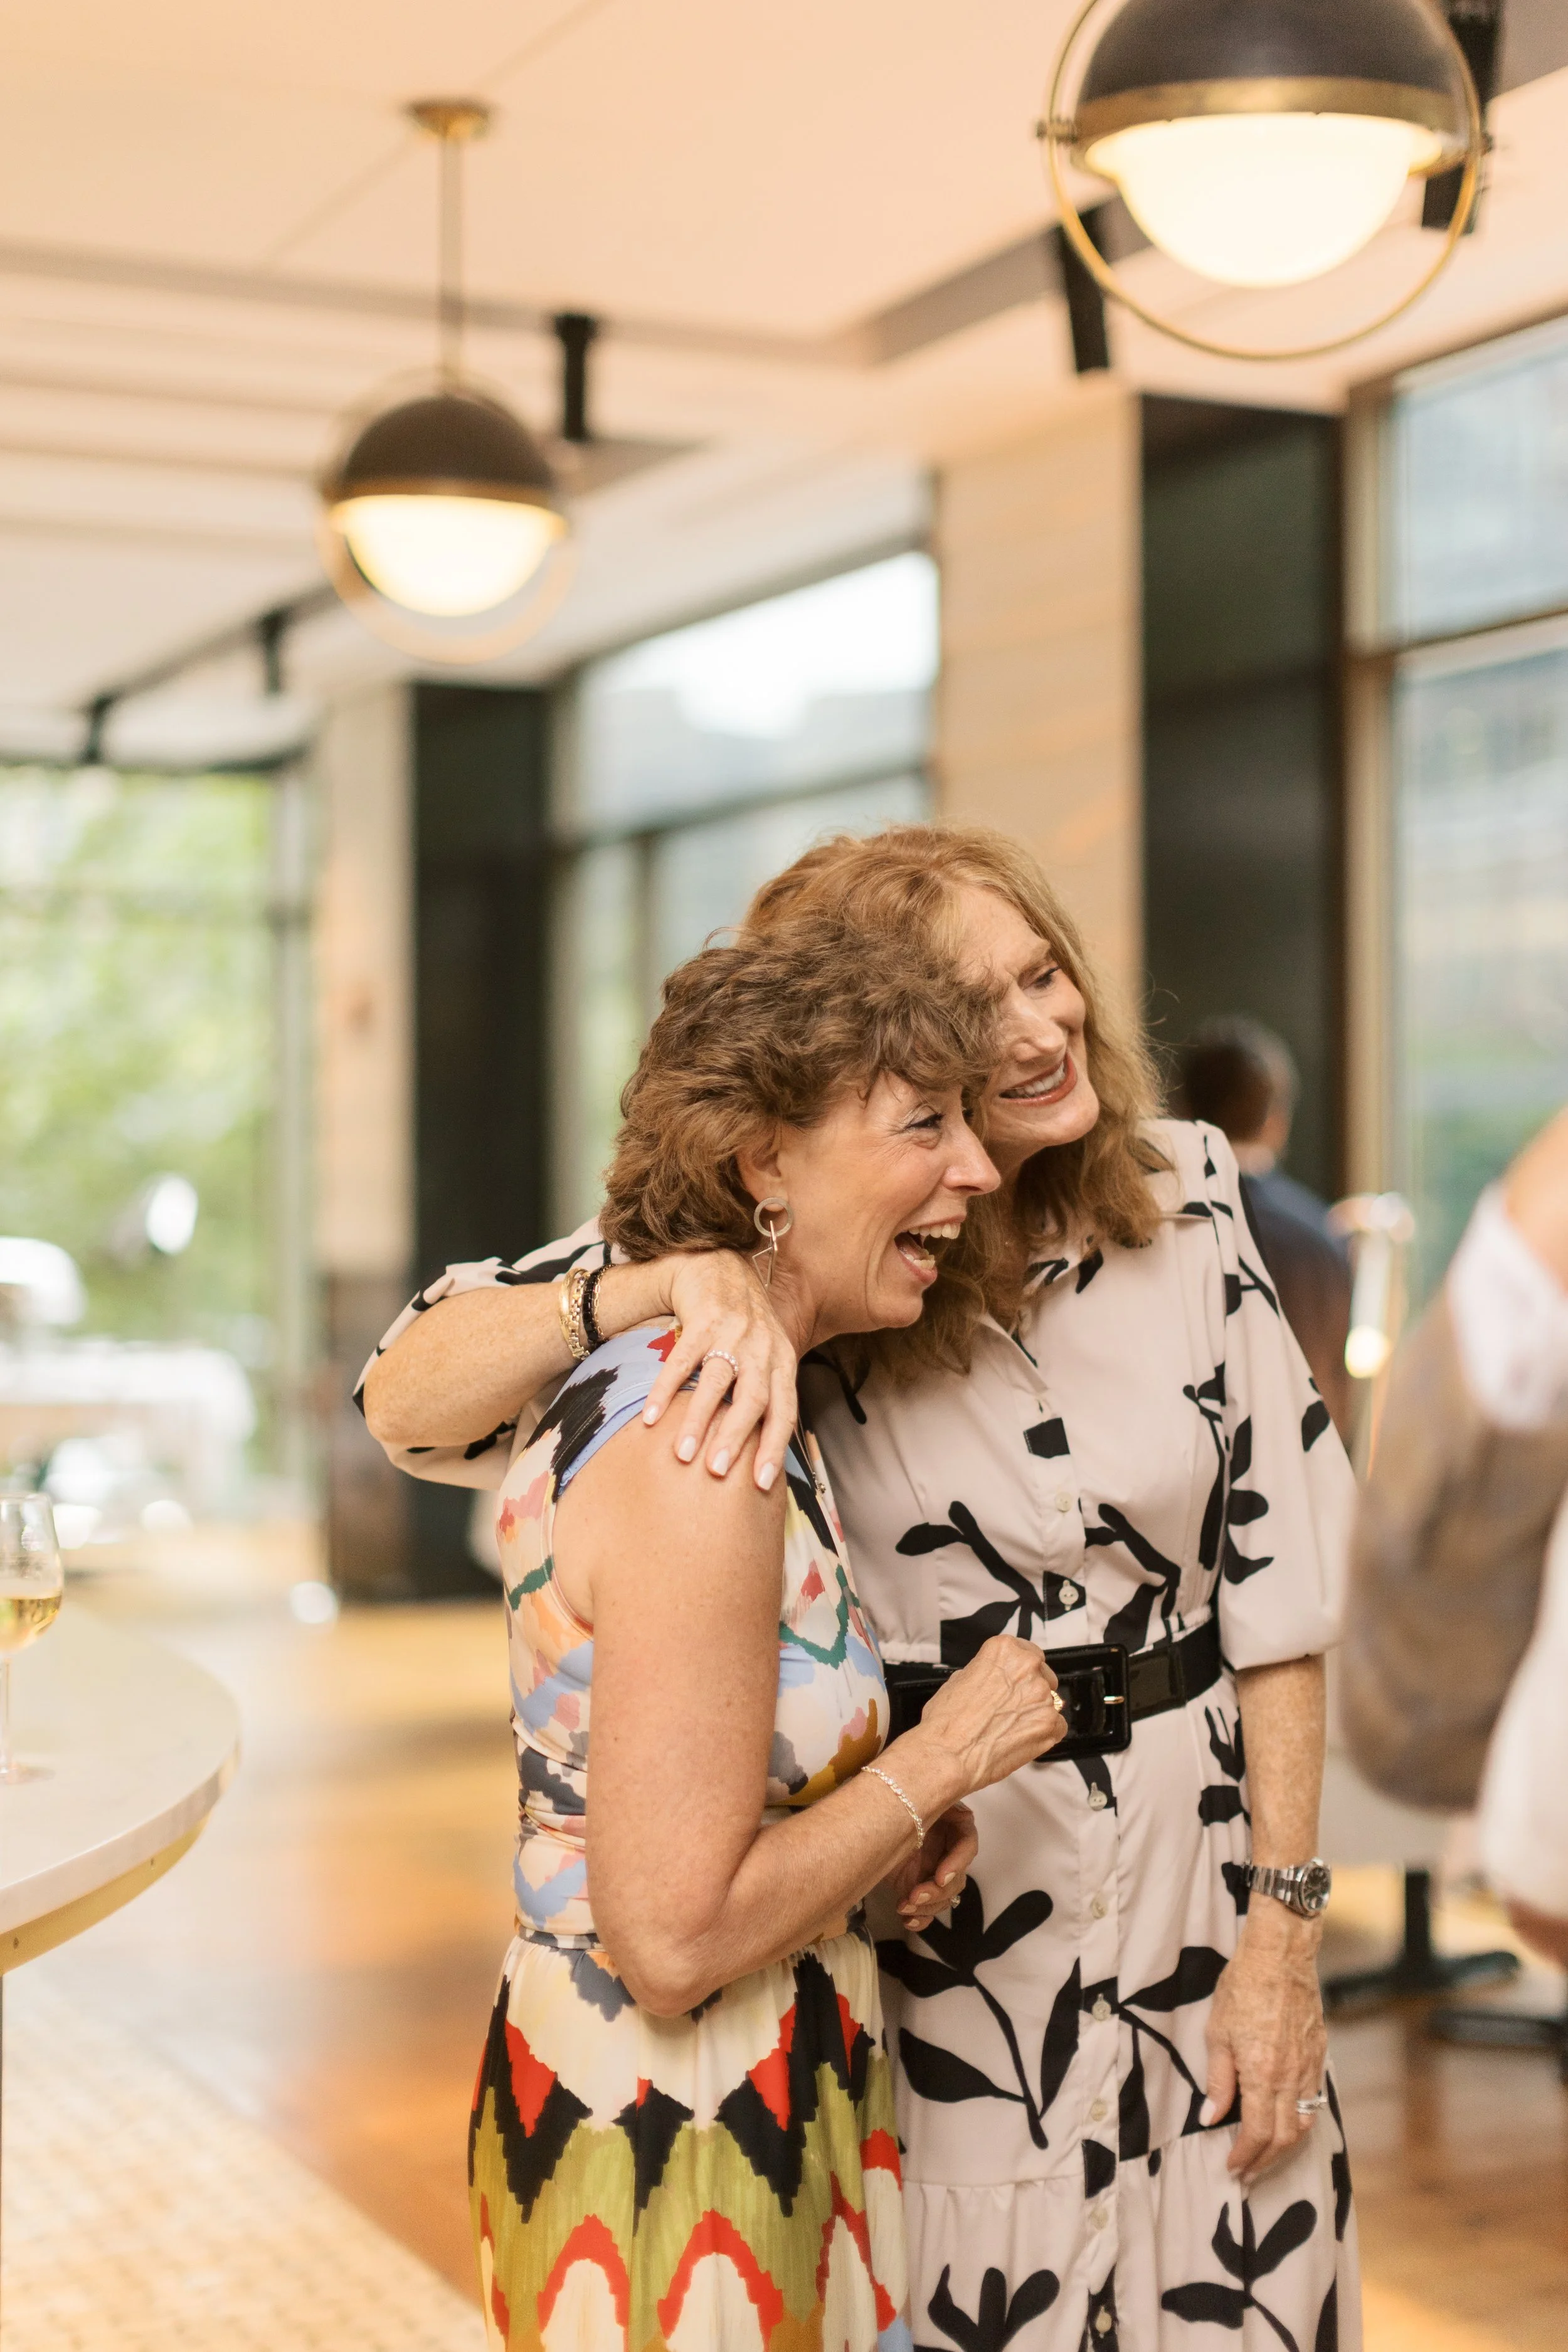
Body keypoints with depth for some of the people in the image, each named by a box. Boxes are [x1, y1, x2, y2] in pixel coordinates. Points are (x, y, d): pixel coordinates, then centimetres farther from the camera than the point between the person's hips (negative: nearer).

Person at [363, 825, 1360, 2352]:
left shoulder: (1184, 1204, -4)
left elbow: (1274, 1570, 0)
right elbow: (409, 1401, -21)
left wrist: (1285, 1923, -3)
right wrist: (683, 1281, -37)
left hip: (1195, 1884, 3)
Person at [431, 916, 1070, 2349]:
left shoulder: (647, 1387, 4)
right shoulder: (701, 1457, -25)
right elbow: (675, 1936, -27)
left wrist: (892, 1829, 5)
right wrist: (940, 1760, -15)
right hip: (678, 2168, -9)